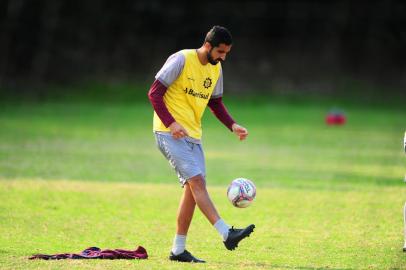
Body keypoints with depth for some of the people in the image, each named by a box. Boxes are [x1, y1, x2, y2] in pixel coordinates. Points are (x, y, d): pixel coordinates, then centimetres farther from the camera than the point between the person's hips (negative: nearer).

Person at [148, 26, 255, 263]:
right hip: (170, 133, -8)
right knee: (197, 180, -18)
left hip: (193, 135, 8)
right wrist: (171, 123, -23)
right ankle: (226, 233, -26)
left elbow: (215, 103, 23)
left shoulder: (216, 69, 11)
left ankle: (179, 250, 7)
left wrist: (232, 125, 6)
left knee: (193, 188, 2)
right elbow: (154, 93, -13)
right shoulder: (182, 60, -12)